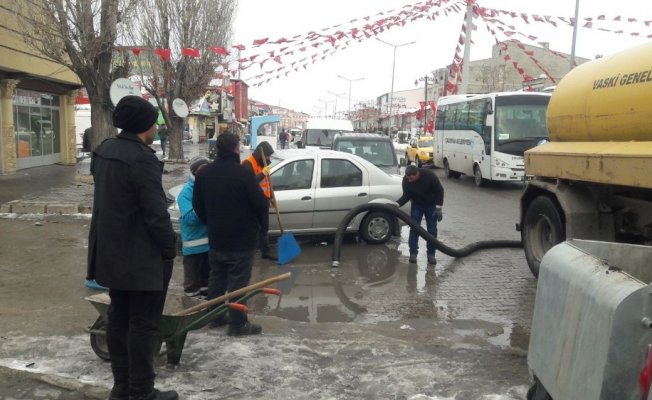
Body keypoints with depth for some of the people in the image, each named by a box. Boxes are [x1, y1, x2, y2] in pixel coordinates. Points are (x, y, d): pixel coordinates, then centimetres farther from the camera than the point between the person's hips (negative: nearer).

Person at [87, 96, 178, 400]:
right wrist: (170, 250, -10)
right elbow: (156, 213, -21)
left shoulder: (104, 151, 8)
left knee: (118, 318, 15)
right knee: (143, 323, 1)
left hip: (112, 252, 9)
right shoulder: (142, 158, -21)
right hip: (142, 257, -9)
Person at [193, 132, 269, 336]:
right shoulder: (243, 172, -19)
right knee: (238, 282, 0)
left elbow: (197, 204, 10)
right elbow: (260, 203, -17)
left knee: (216, 278, 18)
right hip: (241, 239, -6)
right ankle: (238, 323, 7)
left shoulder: (204, 173, 3)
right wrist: (259, 222, 3)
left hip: (215, 238, 7)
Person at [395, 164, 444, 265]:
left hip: (431, 204, -1)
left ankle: (431, 254, 7)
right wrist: (397, 204, -30)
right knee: (414, 228, -6)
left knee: (432, 230, -2)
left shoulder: (429, 175, -31)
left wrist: (438, 207, -23)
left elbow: (439, 190, -19)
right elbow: (406, 195, -13)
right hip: (416, 204, 2)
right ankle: (413, 253, 3)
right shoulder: (406, 180, -24)